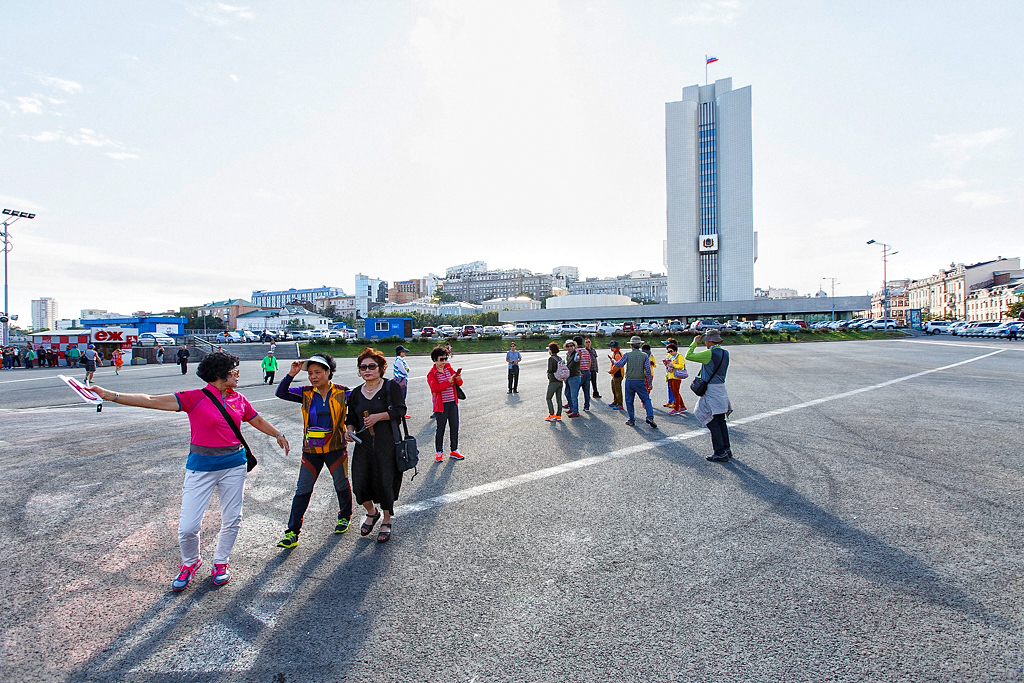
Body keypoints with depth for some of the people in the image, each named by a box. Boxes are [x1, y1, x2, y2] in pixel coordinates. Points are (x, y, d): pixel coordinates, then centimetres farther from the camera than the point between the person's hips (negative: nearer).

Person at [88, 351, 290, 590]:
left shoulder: (239, 400, 4)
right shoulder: (195, 398, -9)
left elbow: (258, 421, 19)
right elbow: (152, 401, -17)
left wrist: (277, 434, 29)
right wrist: (110, 395, -27)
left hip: (234, 465, 4)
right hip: (201, 467, -3)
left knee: (231, 520, 12)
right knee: (188, 526, -1)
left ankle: (220, 562, 35)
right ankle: (190, 563, 31)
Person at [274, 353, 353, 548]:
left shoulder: (342, 393, -8)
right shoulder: (306, 393, 0)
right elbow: (281, 393, -6)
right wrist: (291, 374, -16)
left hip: (335, 448, -2)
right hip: (311, 450, 2)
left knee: (341, 485, 14)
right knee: (302, 490, 5)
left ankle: (344, 517, 39)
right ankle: (292, 532, 14)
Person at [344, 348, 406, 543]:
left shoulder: (391, 387, -3)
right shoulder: (356, 393, 11)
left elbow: (400, 410, -13)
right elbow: (351, 418, 17)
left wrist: (379, 416, -22)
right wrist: (349, 430, -3)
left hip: (387, 445, -4)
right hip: (363, 446, 4)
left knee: (386, 483, 3)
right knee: (360, 485, 2)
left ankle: (386, 522, 26)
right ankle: (372, 512, 34)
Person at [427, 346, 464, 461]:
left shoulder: (449, 369, 8)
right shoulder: (432, 374, -7)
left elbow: (459, 384, 10)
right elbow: (435, 387, -21)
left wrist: (458, 379, -13)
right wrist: (448, 381, -27)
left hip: (453, 403, 5)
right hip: (441, 404, -5)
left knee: (454, 427, 10)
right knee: (440, 429, 2)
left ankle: (454, 451, 22)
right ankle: (439, 452, 18)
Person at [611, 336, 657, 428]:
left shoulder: (627, 355, -3)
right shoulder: (645, 356, -1)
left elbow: (619, 365, 4)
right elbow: (648, 369, -5)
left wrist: (614, 361, 25)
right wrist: (650, 382, 1)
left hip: (629, 381, 0)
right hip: (640, 381, 0)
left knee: (629, 401, 10)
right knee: (646, 399, 6)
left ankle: (631, 420, 13)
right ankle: (650, 417, -8)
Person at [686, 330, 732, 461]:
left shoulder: (710, 353, -17)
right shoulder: (725, 353, 7)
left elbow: (689, 356, -14)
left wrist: (694, 343, 0)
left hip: (711, 390, -8)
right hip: (721, 389, 9)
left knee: (712, 422, -3)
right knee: (721, 421, 16)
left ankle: (720, 453, -1)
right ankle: (727, 449, 23)